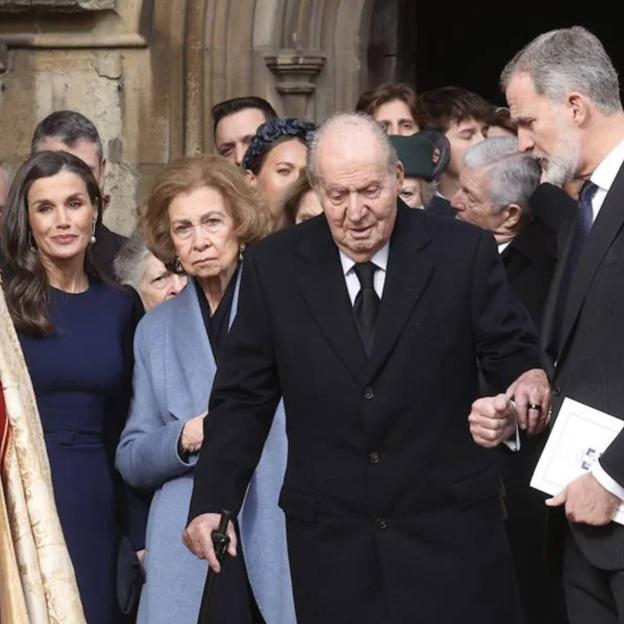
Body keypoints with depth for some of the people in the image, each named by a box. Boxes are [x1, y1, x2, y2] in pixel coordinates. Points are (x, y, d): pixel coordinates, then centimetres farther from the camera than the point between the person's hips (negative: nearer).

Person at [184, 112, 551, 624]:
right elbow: (244, 396, 6)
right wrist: (212, 501, -3)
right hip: (330, 539, 1)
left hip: (450, 531, -1)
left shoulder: (464, 252, -3)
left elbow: (514, 356, 2)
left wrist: (530, 382, -22)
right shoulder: (273, 267, 1)